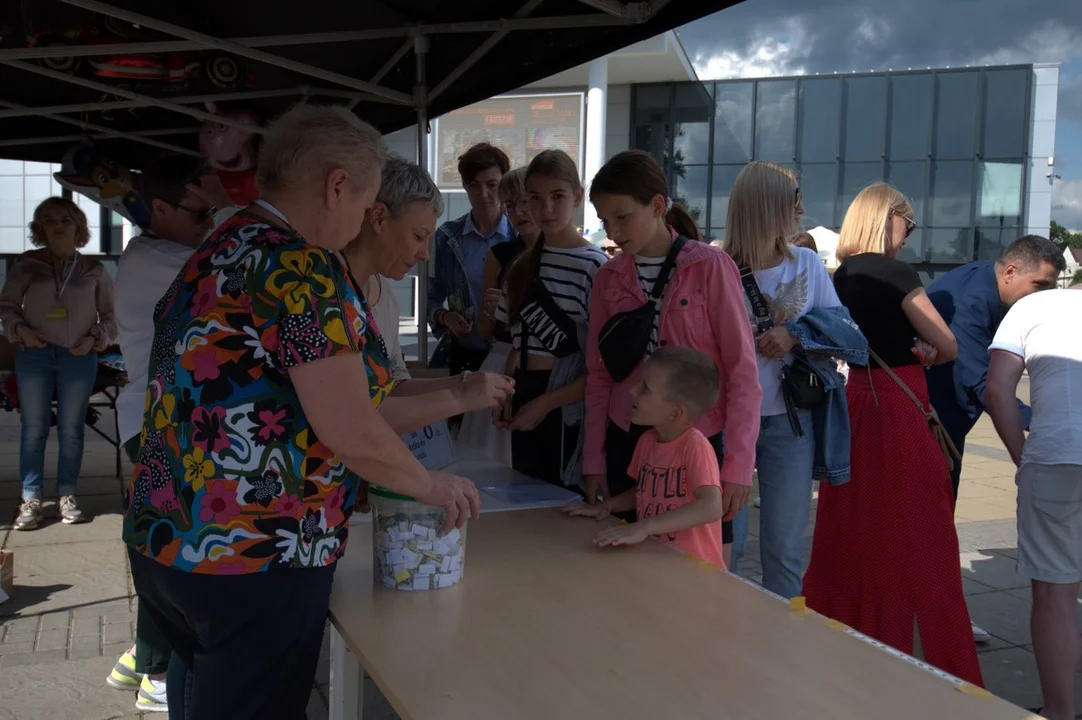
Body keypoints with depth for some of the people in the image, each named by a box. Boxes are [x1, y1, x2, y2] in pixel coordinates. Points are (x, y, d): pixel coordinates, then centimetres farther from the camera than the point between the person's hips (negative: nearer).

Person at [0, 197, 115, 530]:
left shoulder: (94, 269, 3)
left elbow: (110, 313, 8)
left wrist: (95, 338, -7)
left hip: (78, 357, 0)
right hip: (34, 354, 0)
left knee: (71, 428, 6)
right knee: (34, 428, 2)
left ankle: (67, 496, 15)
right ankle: (30, 500, 7)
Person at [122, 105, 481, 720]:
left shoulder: (216, 254, 10)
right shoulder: (305, 269, -18)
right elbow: (354, 434, -19)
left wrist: (347, 482, 22)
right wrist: (430, 484, -1)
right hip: (254, 560, -9)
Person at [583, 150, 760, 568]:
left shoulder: (710, 267, -6)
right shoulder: (609, 278, 6)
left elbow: (742, 369, -7)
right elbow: (598, 374, 10)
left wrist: (737, 463, -10)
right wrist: (594, 461, 9)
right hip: (626, 442, 4)